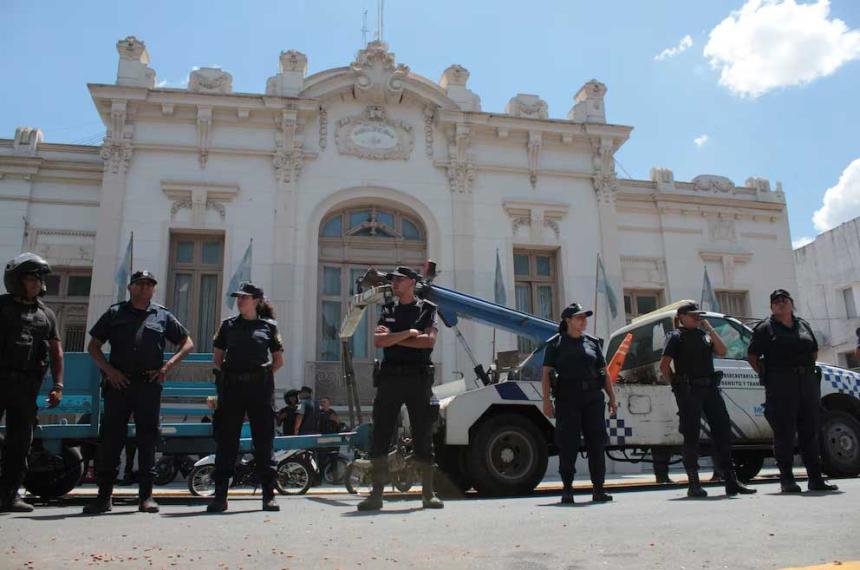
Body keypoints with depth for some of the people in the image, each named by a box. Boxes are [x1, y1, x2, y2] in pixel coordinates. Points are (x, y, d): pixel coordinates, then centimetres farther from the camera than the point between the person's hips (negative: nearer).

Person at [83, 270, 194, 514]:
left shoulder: (163, 316, 12)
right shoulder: (115, 313, 12)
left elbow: (188, 343, 13)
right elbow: (93, 346, 12)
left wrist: (167, 366, 0)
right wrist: (109, 370, -3)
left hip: (149, 384, 0)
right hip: (118, 383, 0)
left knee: (147, 439, 3)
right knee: (111, 438, 1)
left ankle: (146, 496, 9)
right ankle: (104, 496, 8)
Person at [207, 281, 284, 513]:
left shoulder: (268, 326, 6)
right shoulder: (228, 325, 11)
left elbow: (279, 360, 12)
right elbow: (217, 359, 15)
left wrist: (263, 375, 3)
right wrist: (225, 376, 3)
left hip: (260, 387, -1)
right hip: (231, 387, 2)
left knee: (264, 440, 2)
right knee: (226, 440, 2)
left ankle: (269, 495, 8)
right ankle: (220, 495, 9)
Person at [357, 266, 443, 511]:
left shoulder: (427, 309, 9)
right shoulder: (387, 310, 15)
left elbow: (429, 340, -8)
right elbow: (378, 341, -1)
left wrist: (394, 338, -5)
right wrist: (409, 333, -7)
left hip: (418, 378, -2)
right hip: (390, 377, 2)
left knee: (424, 437, 3)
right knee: (380, 436, -2)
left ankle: (428, 494, 11)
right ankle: (376, 494, 3)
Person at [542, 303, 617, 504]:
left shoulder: (593, 342, 14)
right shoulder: (556, 343, 3)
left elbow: (604, 372, 15)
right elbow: (546, 373, -1)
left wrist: (612, 397, 7)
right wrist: (546, 401, -10)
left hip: (593, 398, 3)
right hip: (567, 399, -3)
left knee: (597, 442, 2)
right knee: (568, 444, -1)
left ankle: (598, 489, 10)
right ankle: (567, 490, 8)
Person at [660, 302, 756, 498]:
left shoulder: (705, 334, 20)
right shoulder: (676, 336, 1)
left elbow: (722, 351, 4)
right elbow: (664, 365, -7)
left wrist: (710, 329, 0)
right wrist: (677, 384, -5)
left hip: (710, 387, 6)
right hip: (689, 390, -6)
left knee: (722, 430, 4)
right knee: (691, 436, -3)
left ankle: (731, 481, 11)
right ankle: (694, 485, 1)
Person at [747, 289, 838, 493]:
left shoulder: (803, 325, 17)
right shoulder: (765, 328, 1)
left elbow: (814, 351, 26)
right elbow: (752, 356, 0)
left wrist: (808, 368, 12)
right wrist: (767, 375, -5)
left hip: (808, 382, 5)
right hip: (780, 385, -5)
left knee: (811, 431, 7)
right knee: (784, 432, -4)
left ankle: (816, 478, 14)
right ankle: (787, 480, 1)